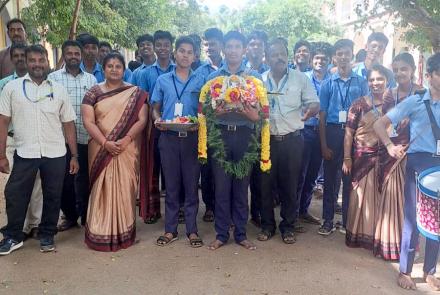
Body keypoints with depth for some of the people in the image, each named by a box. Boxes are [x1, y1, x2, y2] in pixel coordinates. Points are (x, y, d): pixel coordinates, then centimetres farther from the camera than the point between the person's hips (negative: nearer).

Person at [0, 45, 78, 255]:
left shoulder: (59, 90, 6)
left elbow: (68, 124, 7)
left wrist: (74, 155, 3)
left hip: (55, 154, 1)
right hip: (24, 153, -1)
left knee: (52, 196, 9)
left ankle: (47, 235, 27)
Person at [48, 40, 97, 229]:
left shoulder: (91, 79, 10)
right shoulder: (53, 78, 3)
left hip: (85, 137, 1)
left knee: (84, 178, 8)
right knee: (64, 178, 6)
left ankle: (85, 215, 23)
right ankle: (70, 216, 23)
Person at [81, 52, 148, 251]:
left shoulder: (136, 93, 5)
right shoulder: (94, 92, 4)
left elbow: (142, 120, -2)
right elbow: (88, 121, -3)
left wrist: (126, 139, -17)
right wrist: (106, 143, -15)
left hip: (127, 151, 0)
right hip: (101, 150, 0)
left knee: (125, 190, 4)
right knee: (102, 189, 4)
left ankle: (124, 232, 15)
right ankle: (101, 234, 13)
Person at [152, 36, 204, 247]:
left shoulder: (200, 82, 8)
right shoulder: (163, 80, 10)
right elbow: (155, 108, 13)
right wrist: (157, 119, -9)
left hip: (192, 137, -1)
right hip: (169, 137, 1)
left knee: (191, 184, 3)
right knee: (171, 185, 7)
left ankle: (192, 230, 14)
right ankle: (170, 229, 17)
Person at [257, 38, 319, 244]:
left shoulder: (300, 78, 3)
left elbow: (315, 104, 3)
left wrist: (310, 110, -20)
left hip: (292, 140, -1)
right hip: (266, 139, 1)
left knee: (289, 184, 6)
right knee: (265, 183, 6)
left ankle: (288, 226, 20)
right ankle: (267, 225, 21)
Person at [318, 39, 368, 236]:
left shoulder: (361, 83, 3)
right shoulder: (328, 84, 3)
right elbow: (322, 116, 2)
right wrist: (324, 145, -3)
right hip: (333, 132, 0)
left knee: (350, 178, 8)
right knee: (330, 178, 7)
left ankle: (348, 221, 22)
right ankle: (328, 221, 18)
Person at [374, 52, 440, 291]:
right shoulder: (415, 101, -2)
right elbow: (380, 124, -4)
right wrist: (390, 146, -18)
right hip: (419, 164, -3)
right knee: (413, 219, 2)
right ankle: (405, 271, 16)